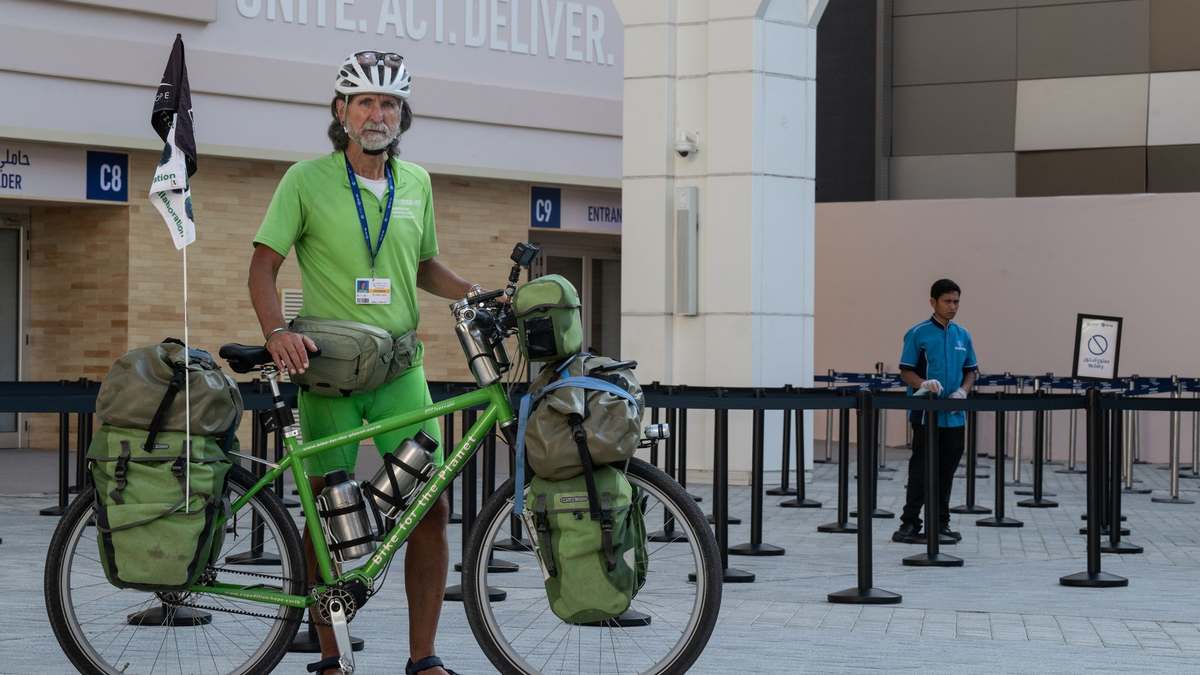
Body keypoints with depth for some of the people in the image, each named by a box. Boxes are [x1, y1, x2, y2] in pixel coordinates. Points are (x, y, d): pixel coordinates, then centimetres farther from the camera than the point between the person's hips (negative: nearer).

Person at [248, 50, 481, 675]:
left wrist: (473, 292, 5)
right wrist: (276, 332, -19)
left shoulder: (415, 183, 10)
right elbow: (264, 264, -3)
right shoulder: (308, 180, -2)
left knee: (431, 506, -4)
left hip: (401, 369, 3)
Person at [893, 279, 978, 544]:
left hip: (954, 415, 5)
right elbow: (906, 371, -4)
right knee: (920, 470, -3)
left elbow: (970, 371, 15)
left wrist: (962, 391, -6)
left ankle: (940, 522, 15)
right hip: (925, 414, -4)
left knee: (946, 470, 8)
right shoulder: (918, 334, -4)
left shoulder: (963, 335, 10)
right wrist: (923, 384, -24)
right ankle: (910, 522, 4)